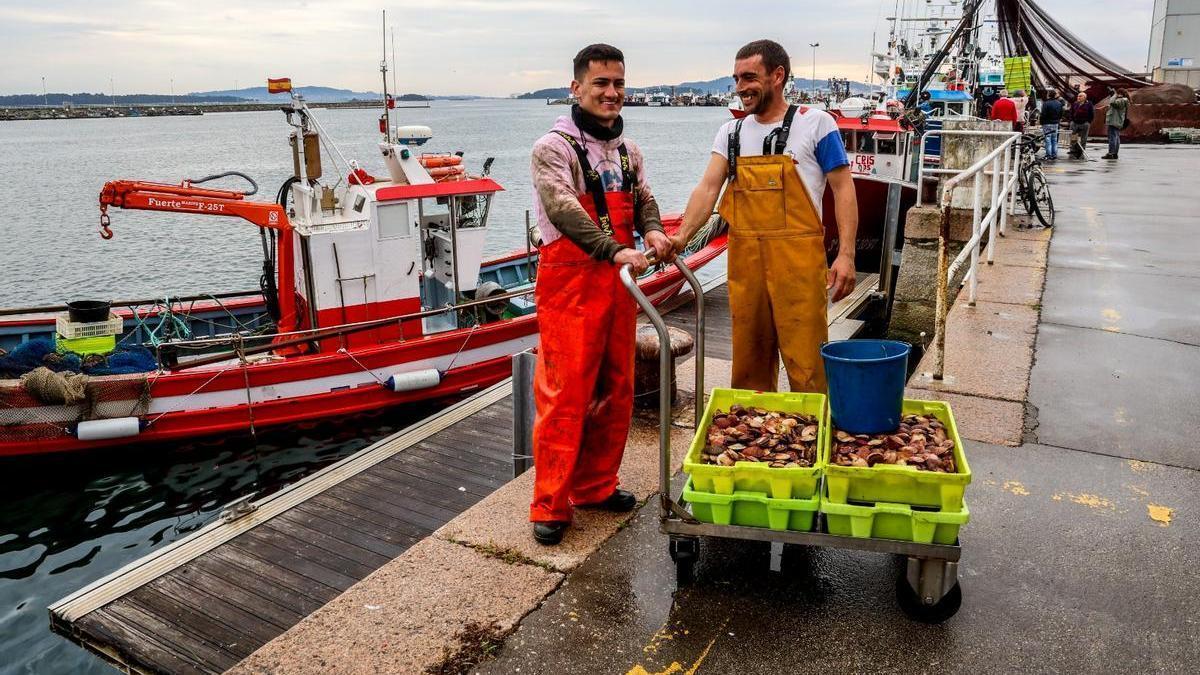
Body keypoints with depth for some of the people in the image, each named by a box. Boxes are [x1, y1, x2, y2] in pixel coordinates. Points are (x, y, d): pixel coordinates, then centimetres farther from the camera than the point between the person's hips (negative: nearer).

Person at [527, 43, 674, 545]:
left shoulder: (627, 150, 15)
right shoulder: (554, 147, -9)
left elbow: (642, 199, 18)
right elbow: (563, 208, -23)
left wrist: (653, 230, -5)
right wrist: (616, 251, -34)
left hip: (618, 281, 7)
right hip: (571, 284, -7)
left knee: (615, 391, 12)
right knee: (565, 395, -5)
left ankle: (595, 485, 27)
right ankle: (550, 506, 6)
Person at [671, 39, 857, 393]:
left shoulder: (815, 123, 1)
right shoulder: (731, 132, 12)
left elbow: (843, 188, -1)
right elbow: (708, 187, 2)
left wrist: (846, 254, -9)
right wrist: (682, 235, -15)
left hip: (797, 258, -4)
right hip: (744, 259, 5)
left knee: (805, 362, -3)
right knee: (749, 358, 13)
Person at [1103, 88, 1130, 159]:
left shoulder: (1122, 100, -11)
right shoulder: (1123, 101, 21)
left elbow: (1112, 103, -25)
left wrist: (1114, 95, -12)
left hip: (1114, 122, -11)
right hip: (1117, 122, 11)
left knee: (1112, 137, -13)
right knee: (1116, 138, 11)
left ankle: (1110, 154, -17)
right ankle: (1115, 154, 14)